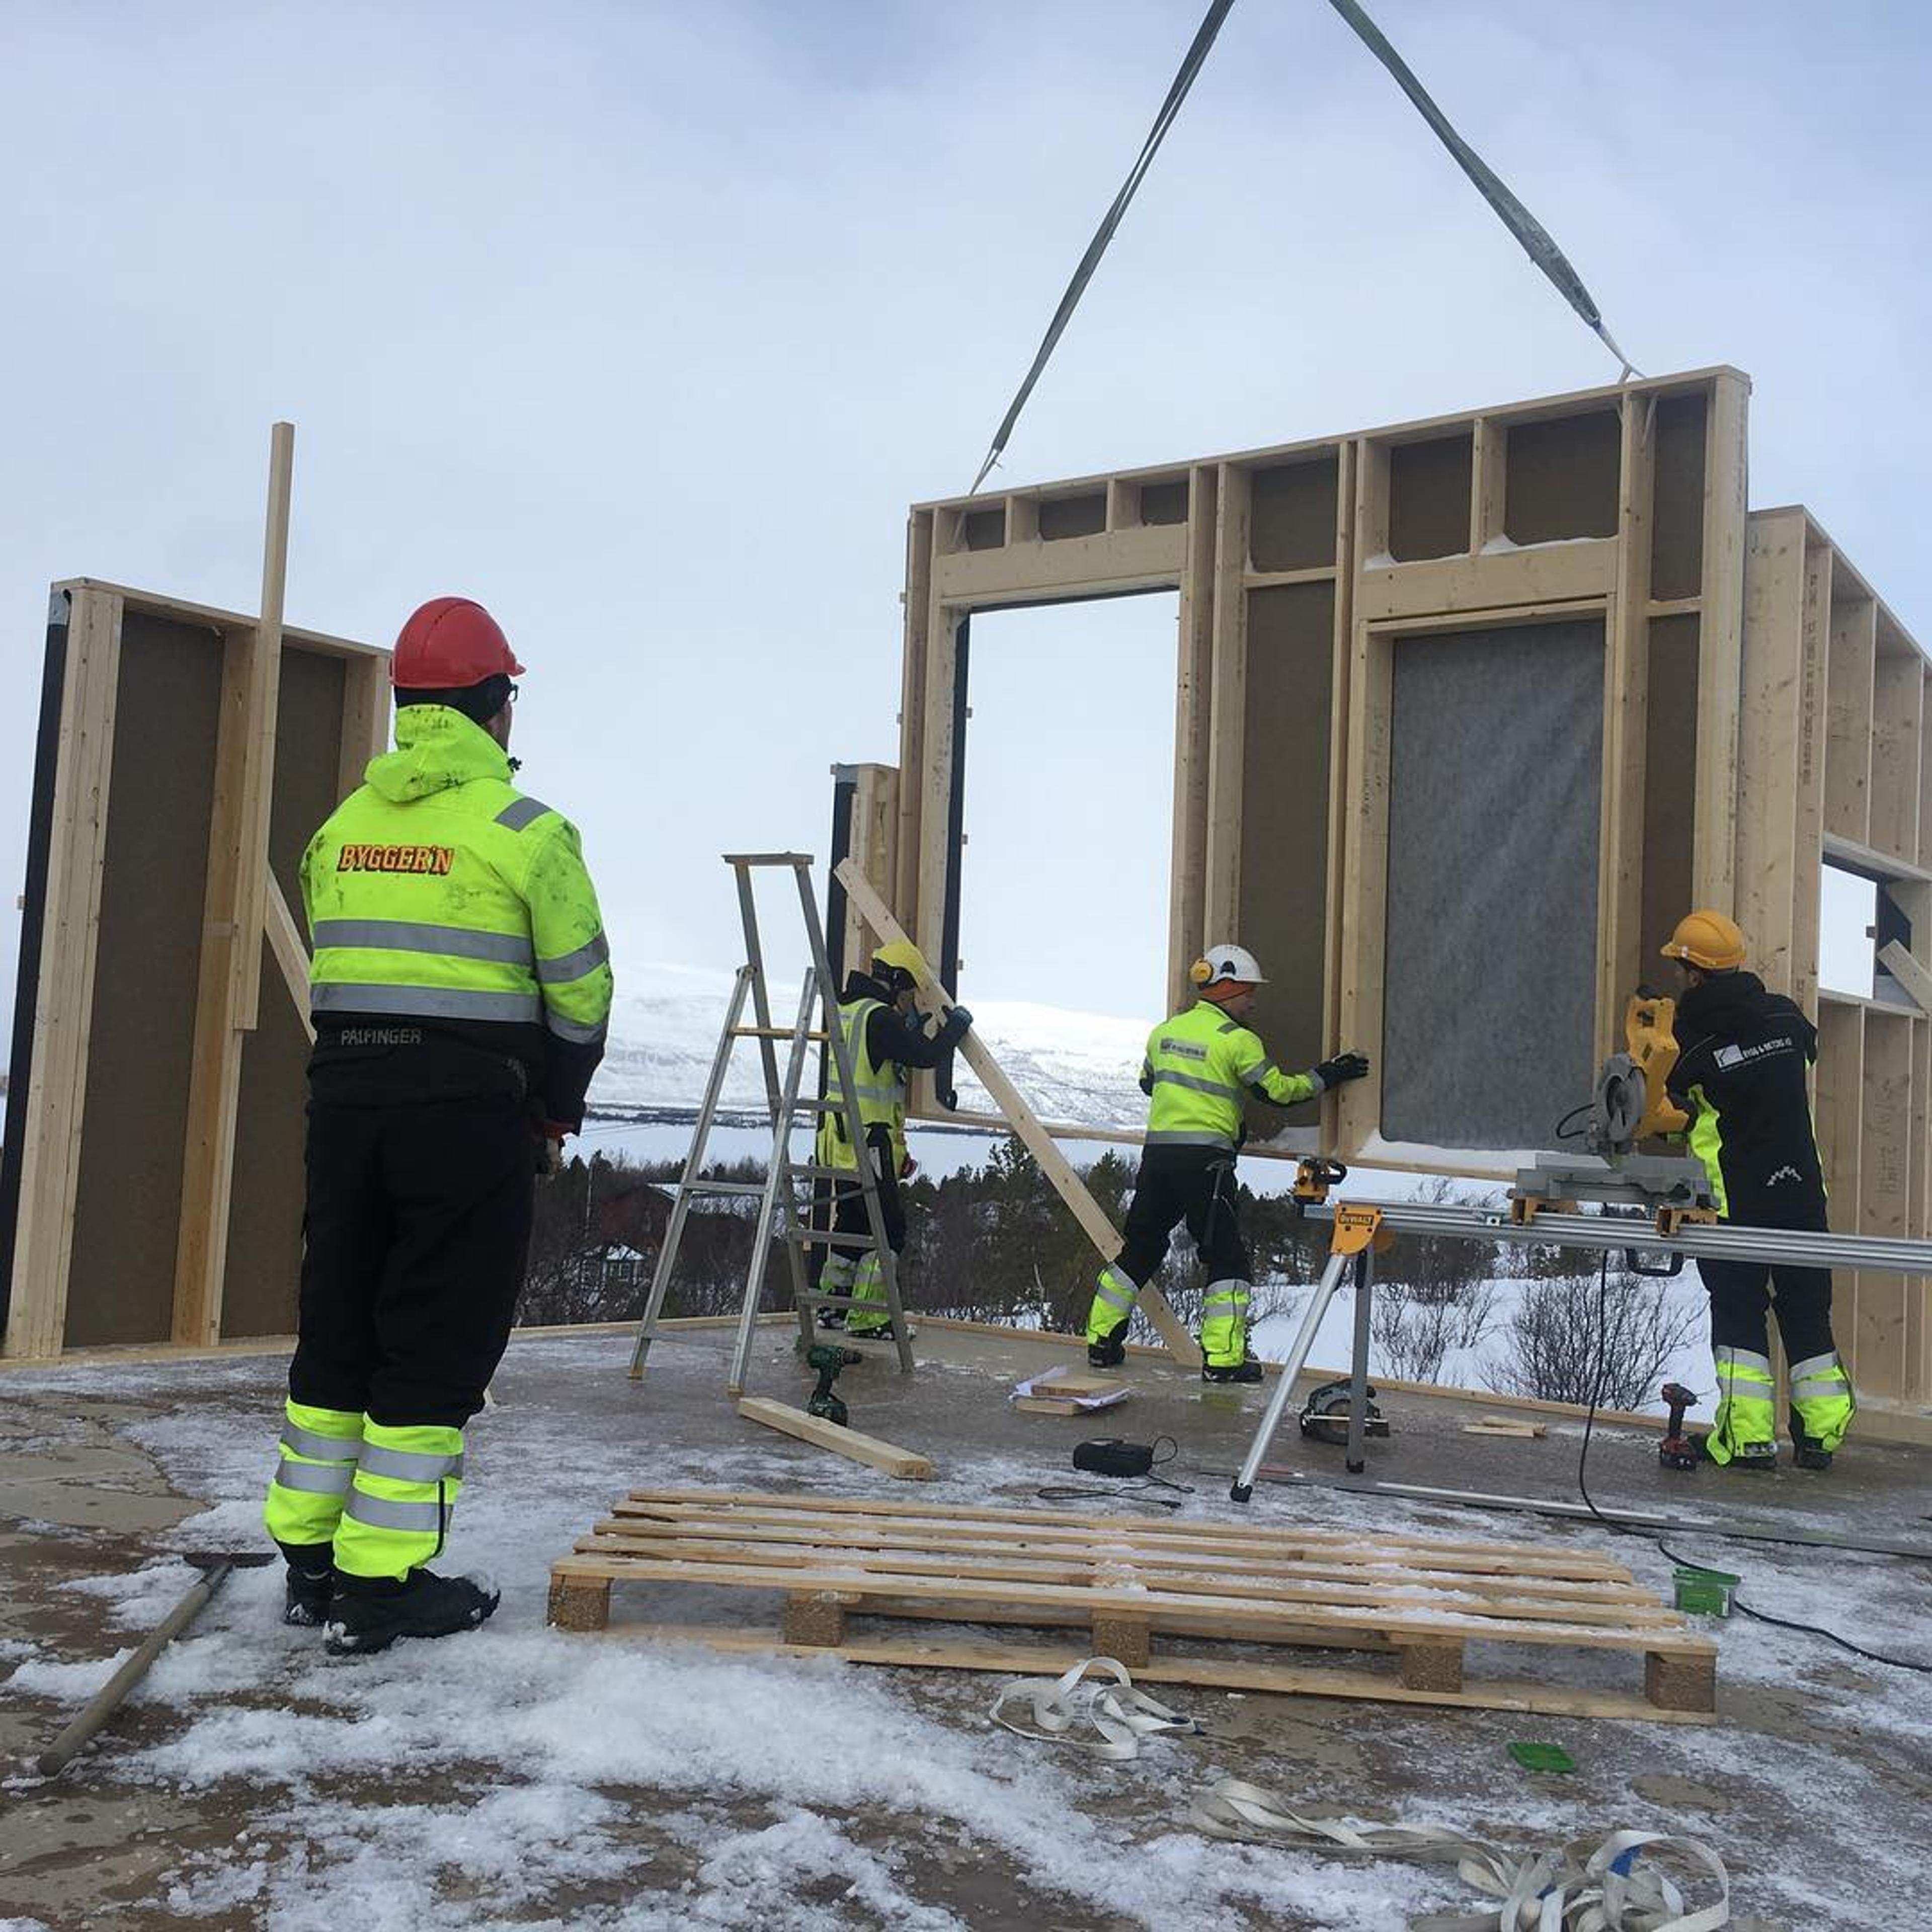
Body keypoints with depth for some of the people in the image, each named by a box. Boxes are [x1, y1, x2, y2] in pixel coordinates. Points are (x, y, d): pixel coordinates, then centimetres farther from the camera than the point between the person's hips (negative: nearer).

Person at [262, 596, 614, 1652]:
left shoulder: (340, 827, 11)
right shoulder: (522, 830, -6)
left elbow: (339, 969, 11)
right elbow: (578, 992, -3)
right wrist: (558, 1110, 11)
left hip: (345, 1090, 6)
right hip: (470, 1102, -6)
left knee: (338, 1324, 15)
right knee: (437, 1341, 1)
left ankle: (311, 1560, 22)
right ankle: (381, 1583, 5)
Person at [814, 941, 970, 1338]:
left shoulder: (847, 1011, 14)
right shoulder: (879, 1018, -16)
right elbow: (927, 1055, -16)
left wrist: (916, 1024, 20)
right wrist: (957, 1023, -2)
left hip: (838, 1141, 10)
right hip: (867, 1142, -10)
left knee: (851, 1221, 19)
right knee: (887, 1228, -2)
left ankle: (833, 1306, 26)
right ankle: (868, 1318, 0)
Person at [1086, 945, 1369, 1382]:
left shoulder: (1165, 1030, 12)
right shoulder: (1238, 1040, -7)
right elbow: (1277, 1090, -5)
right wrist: (1324, 1078, 7)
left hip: (1157, 1153, 6)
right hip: (1206, 1161, -6)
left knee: (1140, 1247, 16)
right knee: (1227, 1258, 3)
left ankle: (1101, 1340, 20)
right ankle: (1223, 1359, -1)